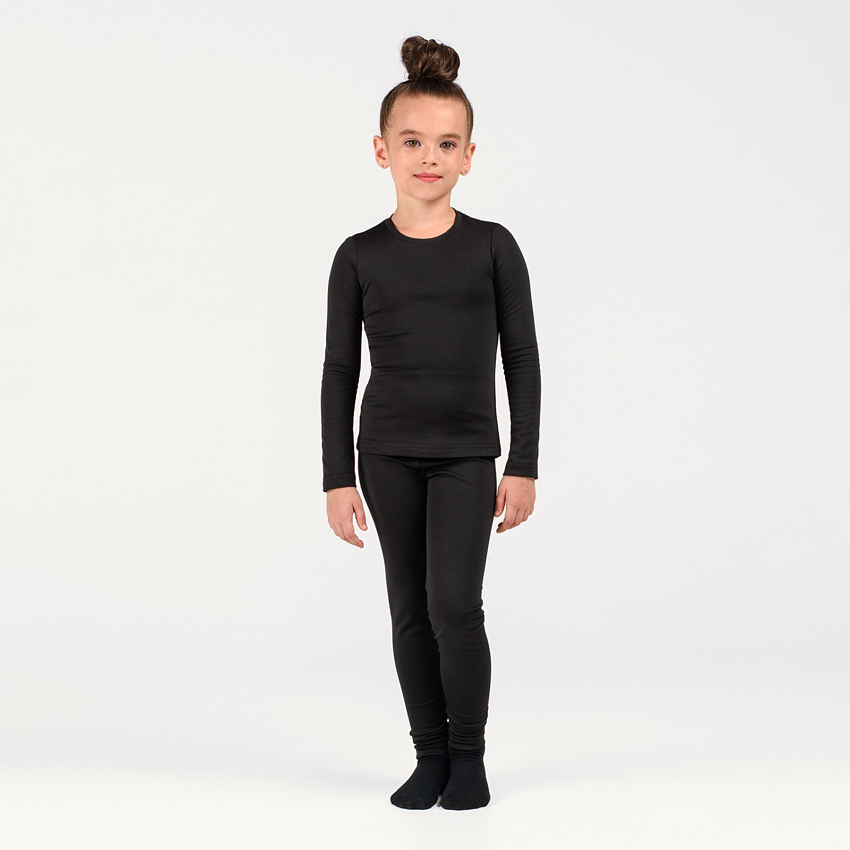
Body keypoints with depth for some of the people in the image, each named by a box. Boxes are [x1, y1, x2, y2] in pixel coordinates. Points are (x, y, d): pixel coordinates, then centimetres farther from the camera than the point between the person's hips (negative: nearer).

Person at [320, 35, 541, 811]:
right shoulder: (360, 257, -1)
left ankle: (468, 755, 7)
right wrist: (338, 477, 1)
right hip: (387, 454, 2)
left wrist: (524, 465, -3)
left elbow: (522, 359, 1)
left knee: (454, 602, -11)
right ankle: (430, 756, 18)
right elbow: (340, 370, 3)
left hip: (466, 453, -2)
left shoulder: (492, 247, -3)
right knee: (410, 609, 7)